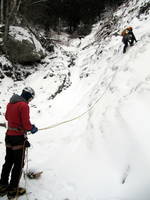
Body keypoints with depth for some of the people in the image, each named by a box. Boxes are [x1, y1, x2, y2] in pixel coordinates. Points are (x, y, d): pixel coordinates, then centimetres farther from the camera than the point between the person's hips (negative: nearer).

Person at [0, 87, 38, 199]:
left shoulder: (10, 103, 5)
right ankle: (13, 190, 15)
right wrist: (33, 128, -1)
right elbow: (26, 124, -21)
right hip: (19, 138, -8)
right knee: (18, 164, 6)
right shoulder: (24, 105, -20)